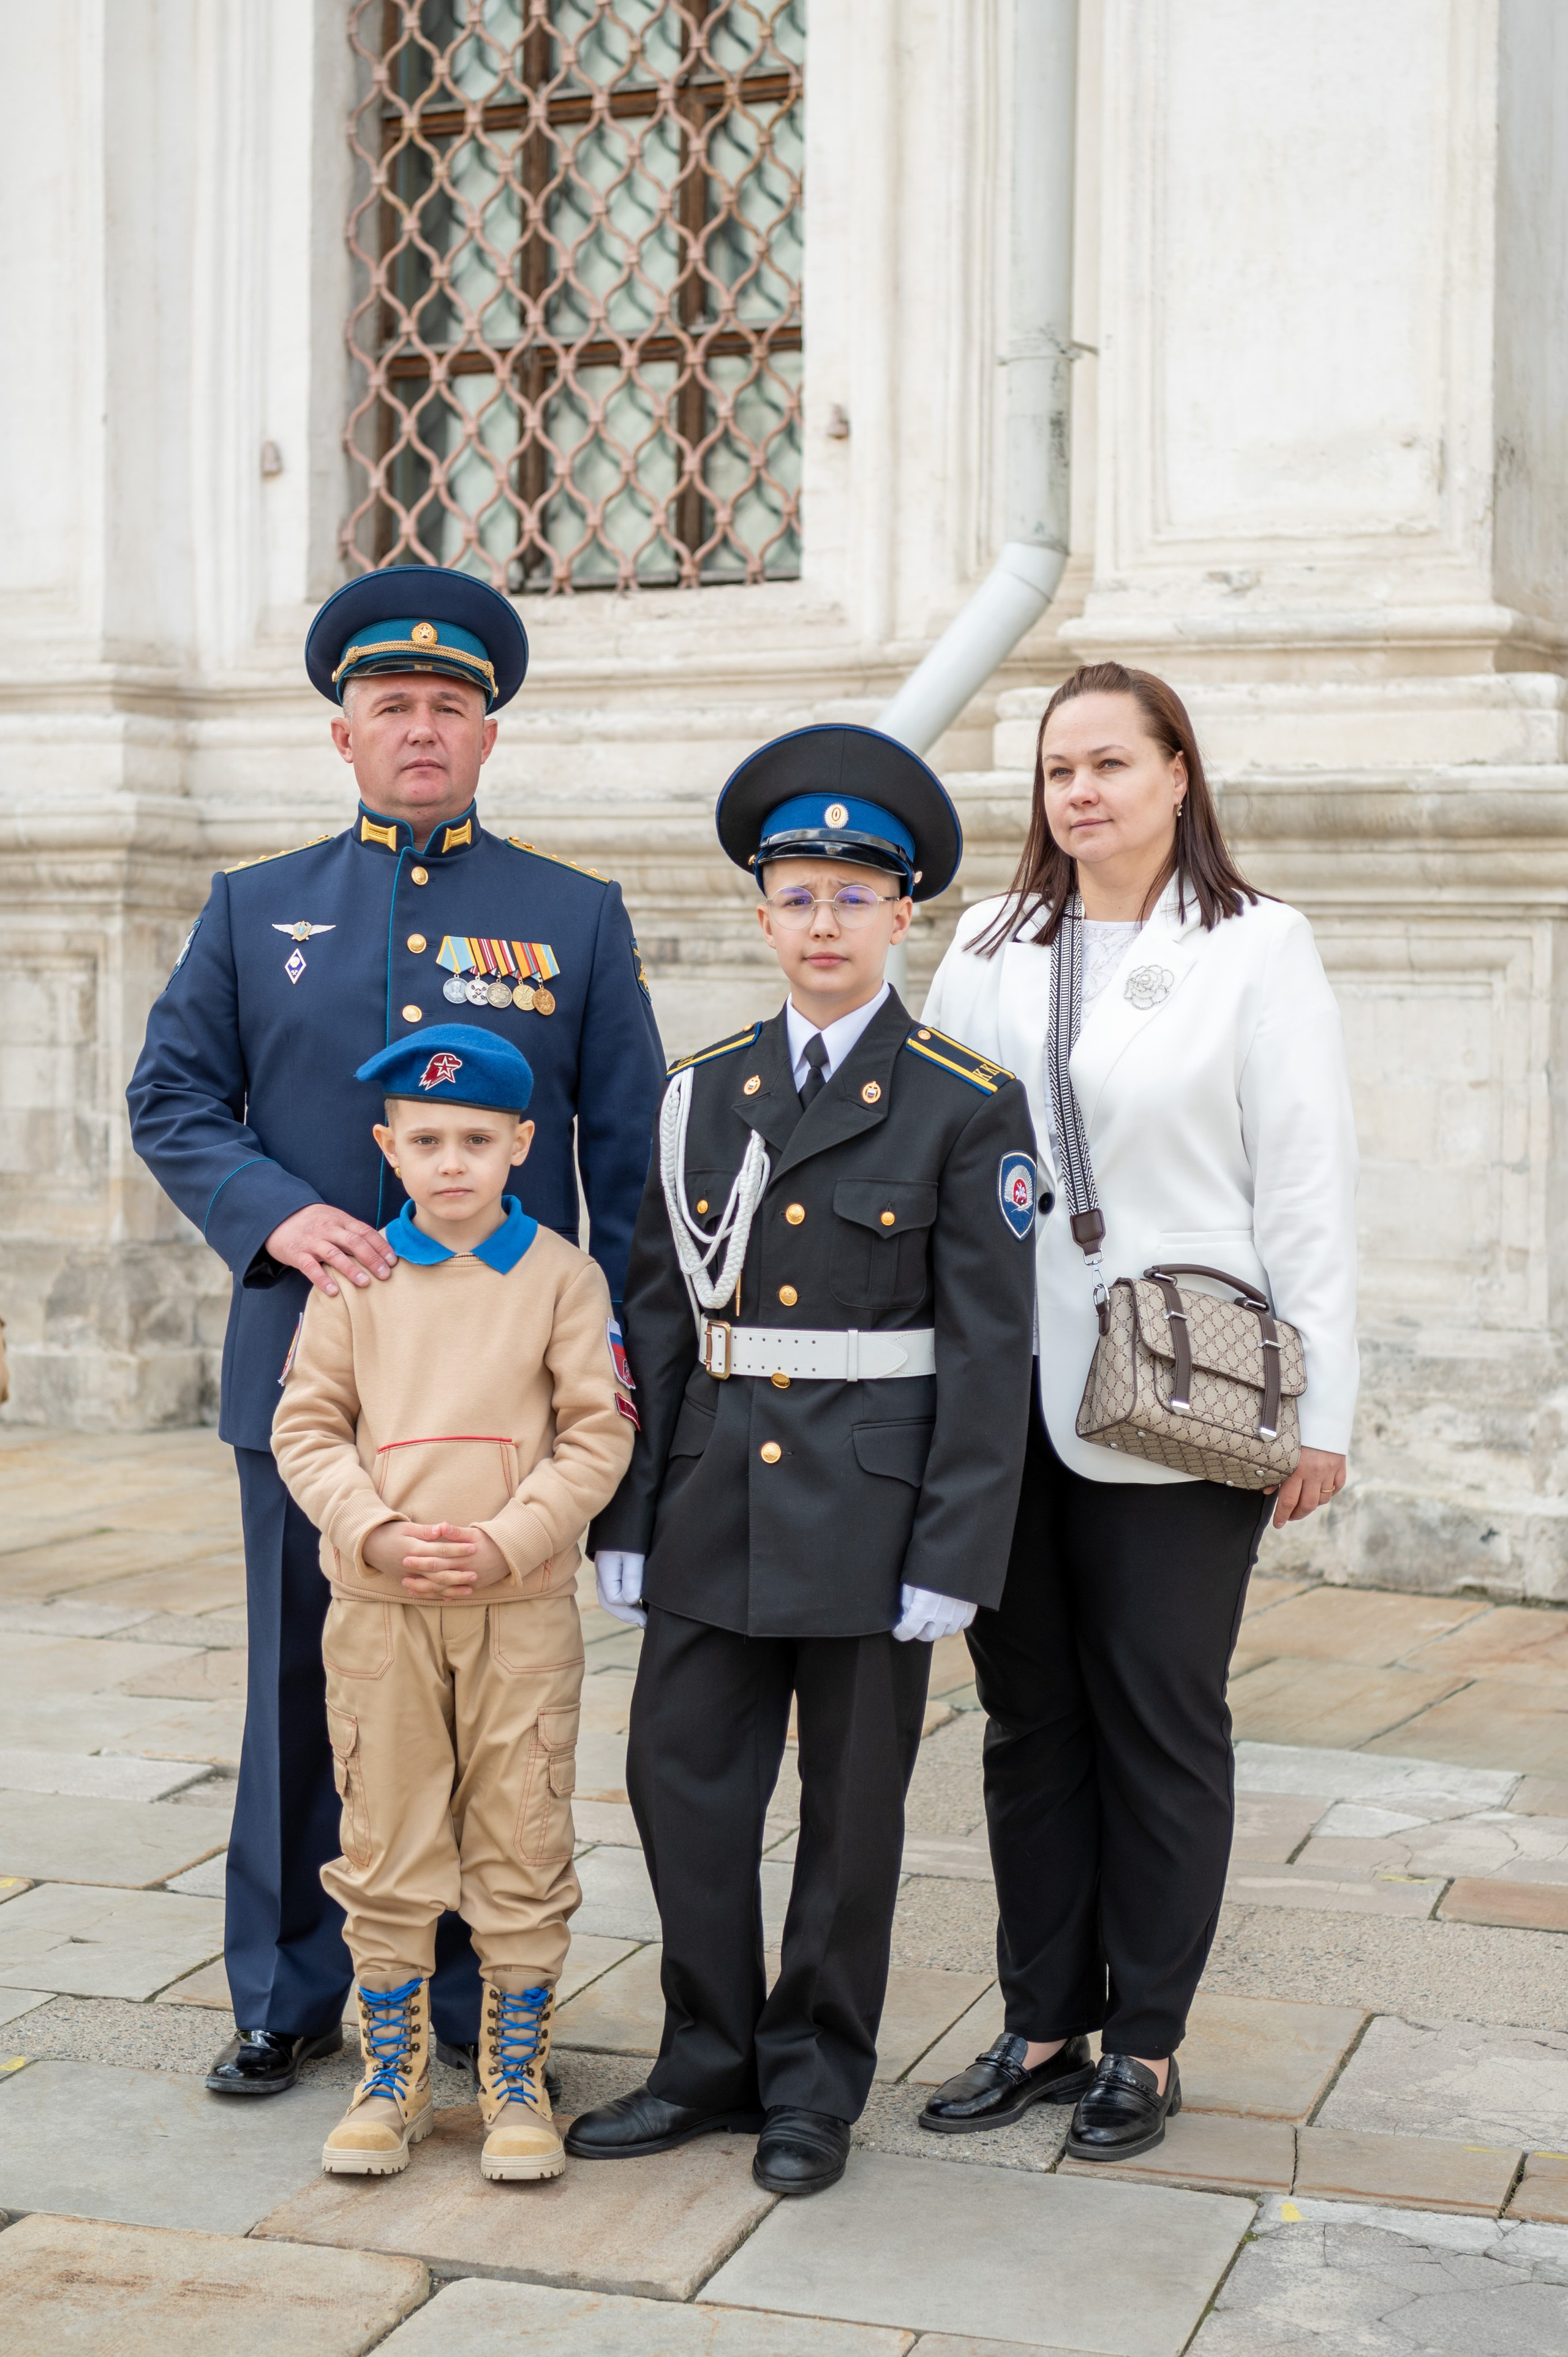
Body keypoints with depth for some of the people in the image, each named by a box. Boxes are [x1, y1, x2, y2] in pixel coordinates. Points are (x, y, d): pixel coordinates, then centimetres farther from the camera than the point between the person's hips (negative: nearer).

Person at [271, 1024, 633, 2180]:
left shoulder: (563, 1275, -1)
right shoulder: (357, 1277, 4)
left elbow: (600, 1434, -3)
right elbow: (306, 1427, 4)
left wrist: (509, 1540, -14)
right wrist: (374, 1530, -12)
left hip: (522, 1610, -1)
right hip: (379, 1609, 1)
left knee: (522, 1853, 4)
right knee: (387, 1854, 8)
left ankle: (517, 2088, 18)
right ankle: (392, 2084, 22)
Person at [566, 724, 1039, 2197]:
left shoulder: (966, 1108, -5)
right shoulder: (702, 1097, 7)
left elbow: (989, 1347, -7)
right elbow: (657, 1318, 8)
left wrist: (950, 1562, -12)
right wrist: (626, 1522, 4)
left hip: (873, 1506, -4)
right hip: (716, 1503, 4)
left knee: (851, 1807, 7)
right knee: (682, 1779, 7)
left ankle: (814, 2085, 23)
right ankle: (712, 2061, 25)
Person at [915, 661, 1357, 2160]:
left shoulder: (1256, 948, 0)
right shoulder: (987, 953, 11)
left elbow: (1309, 1191, -3)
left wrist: (1321, 1414, -7)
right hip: (1004, 1401, 4)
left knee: (1161, 1721, 4)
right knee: (1030, 1716, 10)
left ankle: (1143, 2041, 16)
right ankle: (1044, 2023, 22)